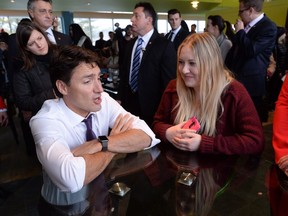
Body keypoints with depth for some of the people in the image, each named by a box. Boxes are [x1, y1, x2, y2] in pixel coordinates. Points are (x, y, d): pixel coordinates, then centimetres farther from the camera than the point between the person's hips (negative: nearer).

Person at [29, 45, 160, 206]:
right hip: (70, 204, -2)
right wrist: (112, 148, -23)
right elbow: (72, 178, -37)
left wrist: (99, 145, -29)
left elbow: (147, 136, -18)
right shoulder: (45, 122, -22)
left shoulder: (104, 101, -10)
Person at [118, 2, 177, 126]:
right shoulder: (130, 44, 8)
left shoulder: (164, 45, -11)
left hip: (151, 106, -5)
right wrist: (120, 98, 11)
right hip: (129, 103, 6)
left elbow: (169, 80, -11)